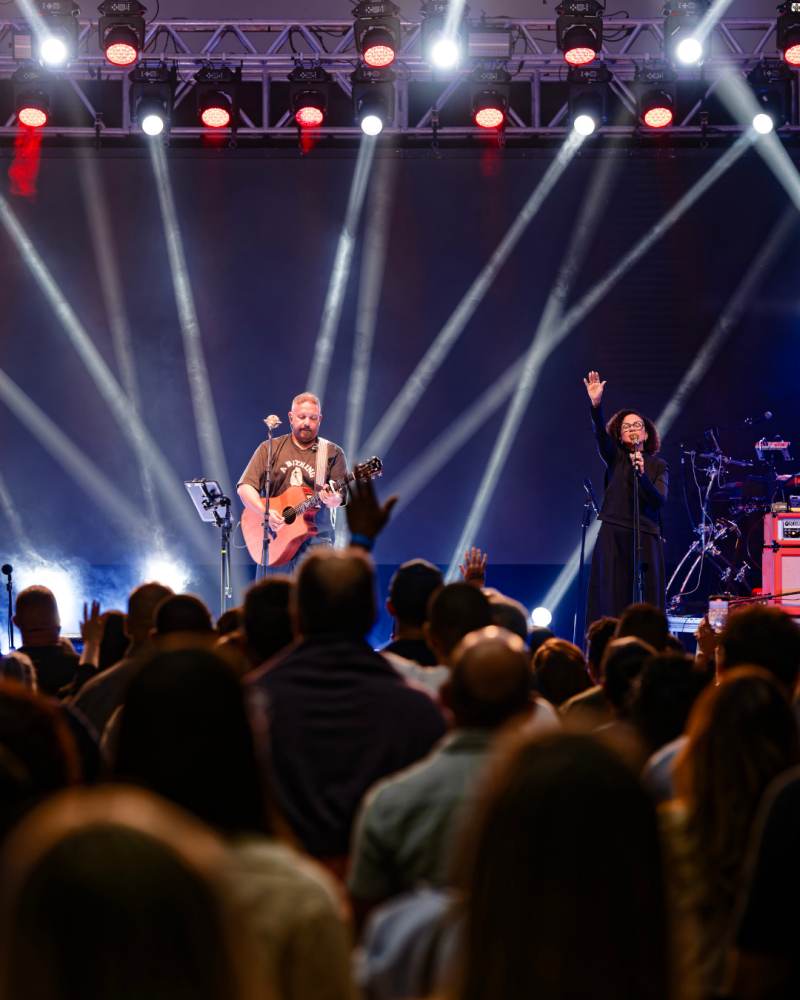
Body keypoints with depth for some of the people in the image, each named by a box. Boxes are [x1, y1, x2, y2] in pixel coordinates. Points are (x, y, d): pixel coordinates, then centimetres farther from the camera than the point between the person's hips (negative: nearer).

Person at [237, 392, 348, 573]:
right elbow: (245, 487, 2)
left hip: (315, 539, -1)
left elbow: (339, 496, -2)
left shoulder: (332, 453, 8)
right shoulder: (269, 449, 10)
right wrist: (266, 512, -14)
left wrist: (332, 499, -27)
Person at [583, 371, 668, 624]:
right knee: (611, 601, -6)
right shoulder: (615, 458, 9)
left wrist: (642, 474, -16)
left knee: (646, 603, -3)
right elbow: (600, 436, -10)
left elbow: (658, 501, -2)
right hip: (614, 535, -1)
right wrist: (596, 404, -26)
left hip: (646, 537, 1)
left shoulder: (658, 466, 11)